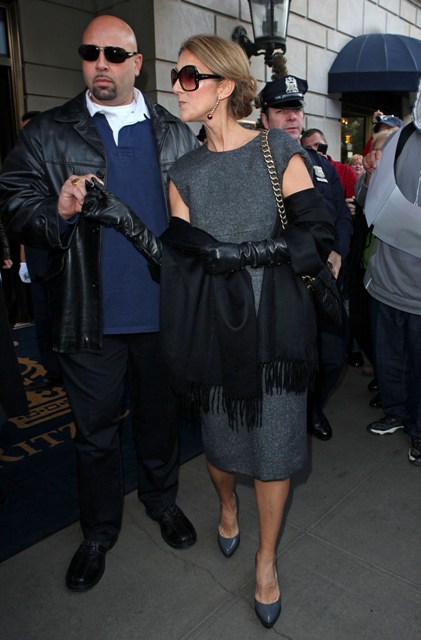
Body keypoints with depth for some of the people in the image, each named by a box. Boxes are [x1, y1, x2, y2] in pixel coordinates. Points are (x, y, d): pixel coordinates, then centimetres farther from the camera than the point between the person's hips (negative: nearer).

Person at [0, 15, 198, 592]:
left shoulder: (177, 134, 7)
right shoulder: (47, 134, 3)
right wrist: (59, 213, -24)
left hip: (163, 309, 1)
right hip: (91, 317, -1)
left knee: (160, 415, 18)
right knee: (95, 432, 13)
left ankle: (162, 500, 45)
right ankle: (99, 532, 36)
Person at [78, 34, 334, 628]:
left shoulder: (279, 151, -1)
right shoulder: (185, 173, 8)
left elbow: (317, 237, -7)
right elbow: (179, 260, 1)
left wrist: (242, 252, -17)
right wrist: (126, 221, -11)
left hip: (276, 322, -2)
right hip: (216, 326, 3)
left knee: (274, 446, 6)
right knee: (221, 439, 13)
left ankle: (266, 558, 32)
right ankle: (227, 504, 50)